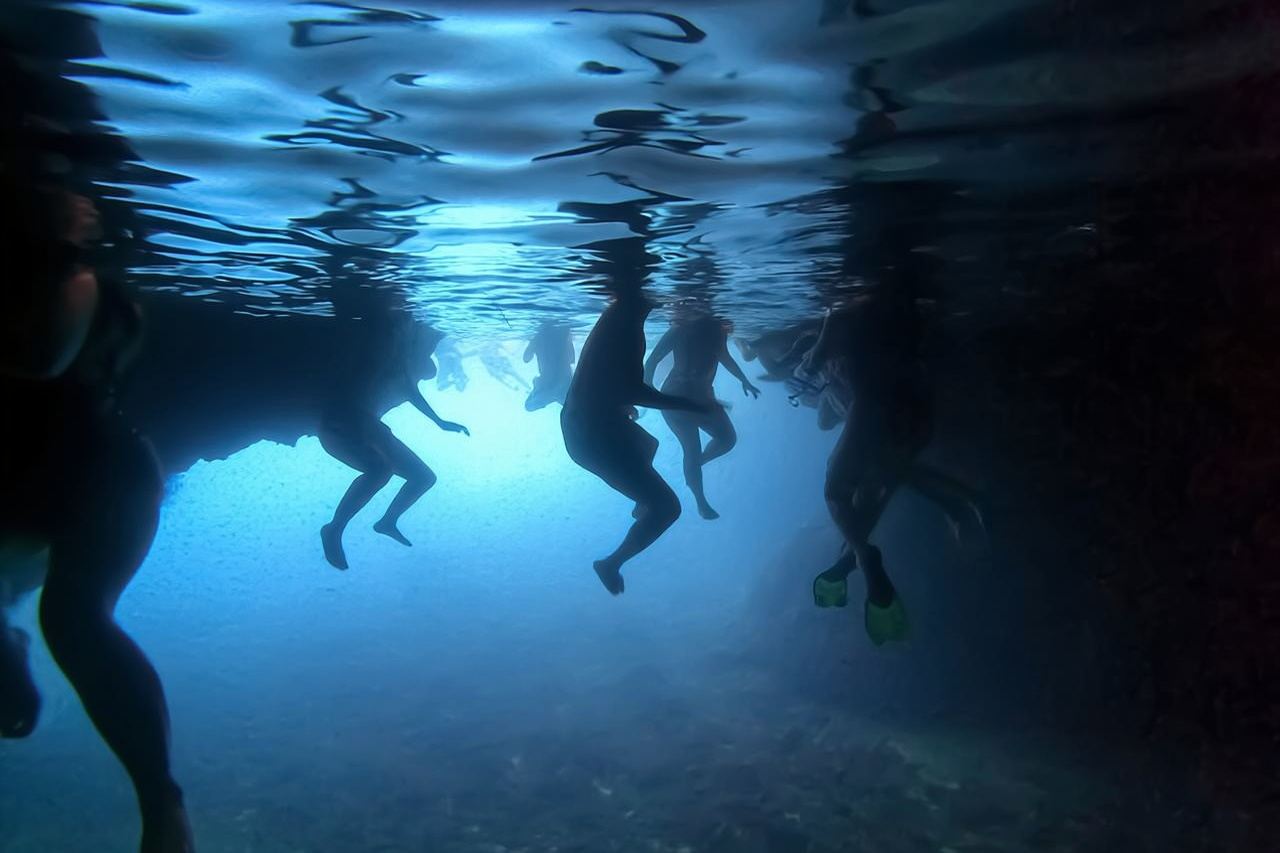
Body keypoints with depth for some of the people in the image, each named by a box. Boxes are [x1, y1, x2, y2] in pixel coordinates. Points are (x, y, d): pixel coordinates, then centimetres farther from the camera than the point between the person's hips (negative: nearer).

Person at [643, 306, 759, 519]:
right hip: (677, 397, -6)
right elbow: (652, 361, -15)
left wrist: (744, 381, 24)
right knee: (693, 450, -9)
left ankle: (695, 465, 26)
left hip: (703, 395, 7)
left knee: (728, 439, 3)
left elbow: (724, 356, 19)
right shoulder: (681, 329, -17)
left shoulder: (718, 329, 0)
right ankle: (701, 502, 5)